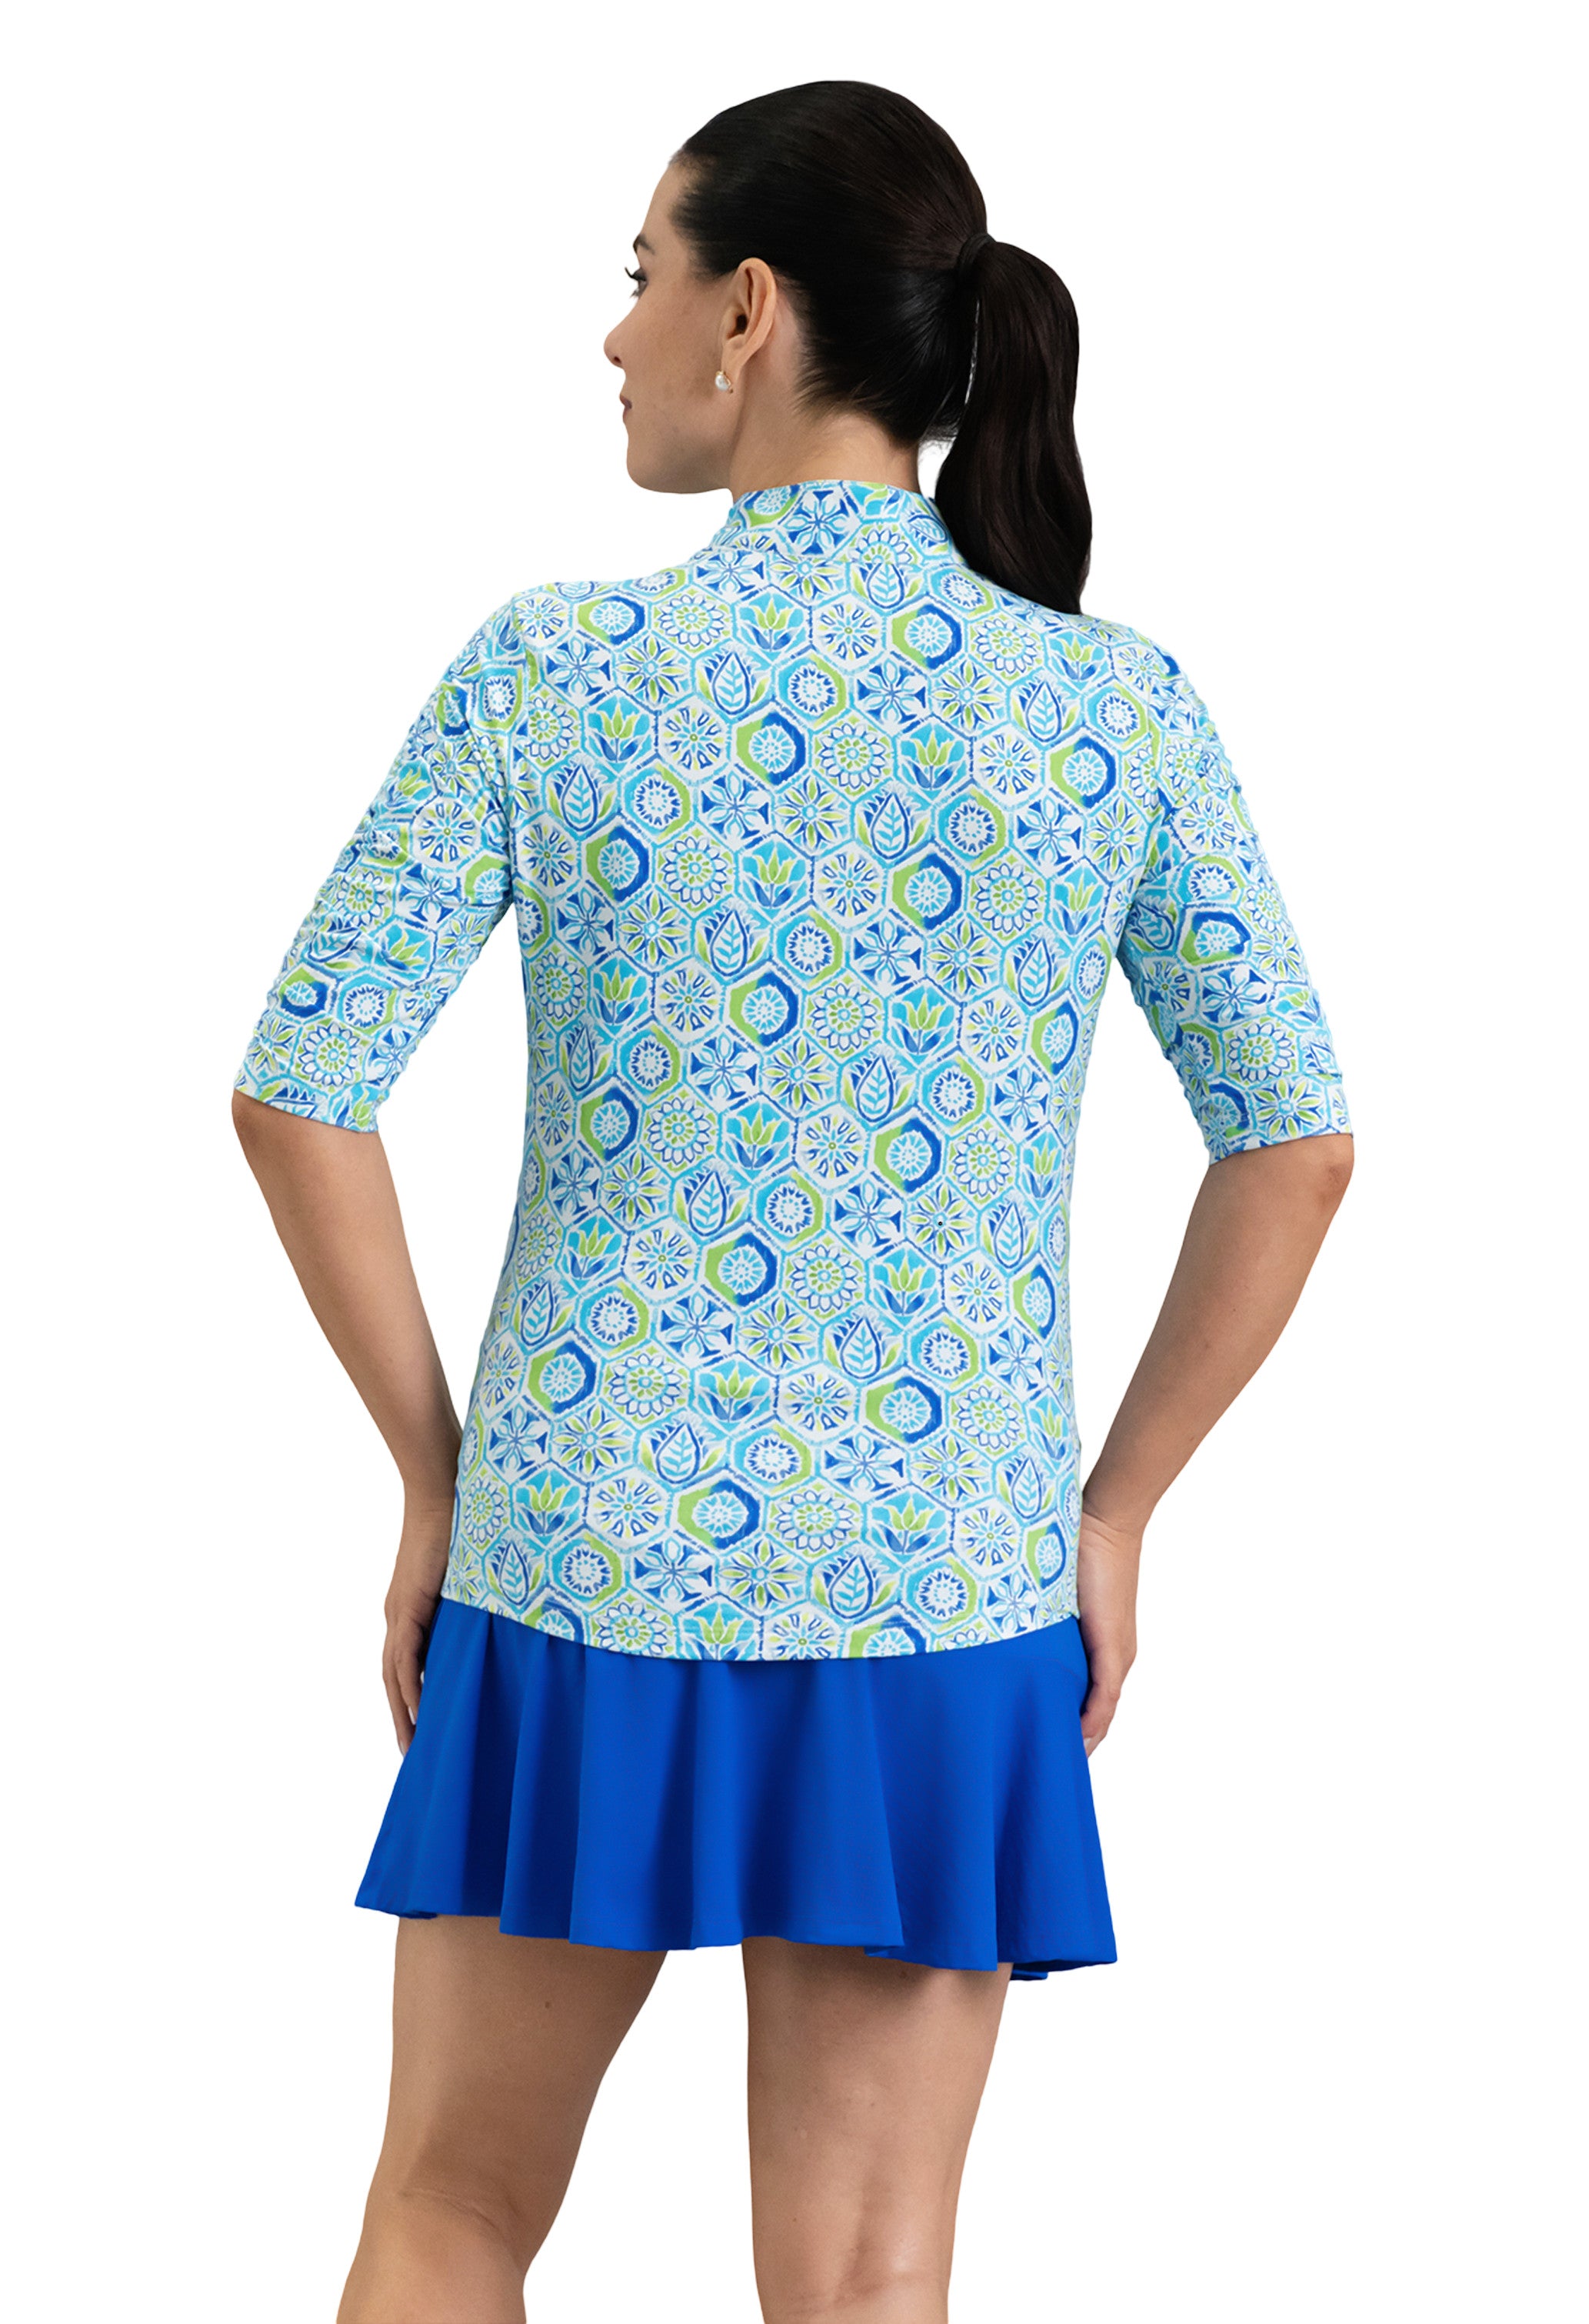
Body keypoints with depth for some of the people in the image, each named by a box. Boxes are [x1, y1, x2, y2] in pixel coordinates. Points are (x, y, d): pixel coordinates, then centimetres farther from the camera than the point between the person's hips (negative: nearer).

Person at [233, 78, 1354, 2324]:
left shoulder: (554, 667, -7)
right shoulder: (1114, 700, -3)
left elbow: (298, 1090, -9)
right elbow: (1297, 1142, -2)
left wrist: (436, 1472, 2)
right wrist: (1116, 1509, 7)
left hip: (587, 1570, -1)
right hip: (942, 1604, 1)